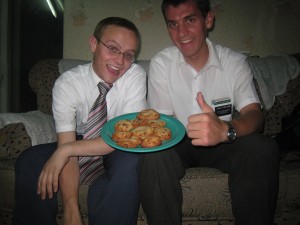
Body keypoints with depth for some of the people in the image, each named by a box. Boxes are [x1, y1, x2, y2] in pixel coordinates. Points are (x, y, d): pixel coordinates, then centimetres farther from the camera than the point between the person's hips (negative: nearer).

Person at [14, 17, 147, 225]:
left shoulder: (136, 75, -20)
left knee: (130, 160, -35)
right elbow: (66, 144, -24)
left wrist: (66, 150, -31)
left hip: (119, 150, -1)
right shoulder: (67, 83, -18)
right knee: (30, 161, -21)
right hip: (80, 142, 2)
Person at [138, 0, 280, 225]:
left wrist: (225, 130, -44)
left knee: (264, 149, -28)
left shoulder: (235, 62, -8)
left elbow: (254, 114, -20)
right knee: (153, 154, -33)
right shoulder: (161, 63, -7)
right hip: (177, 144, 0)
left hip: (222, 143, 1)